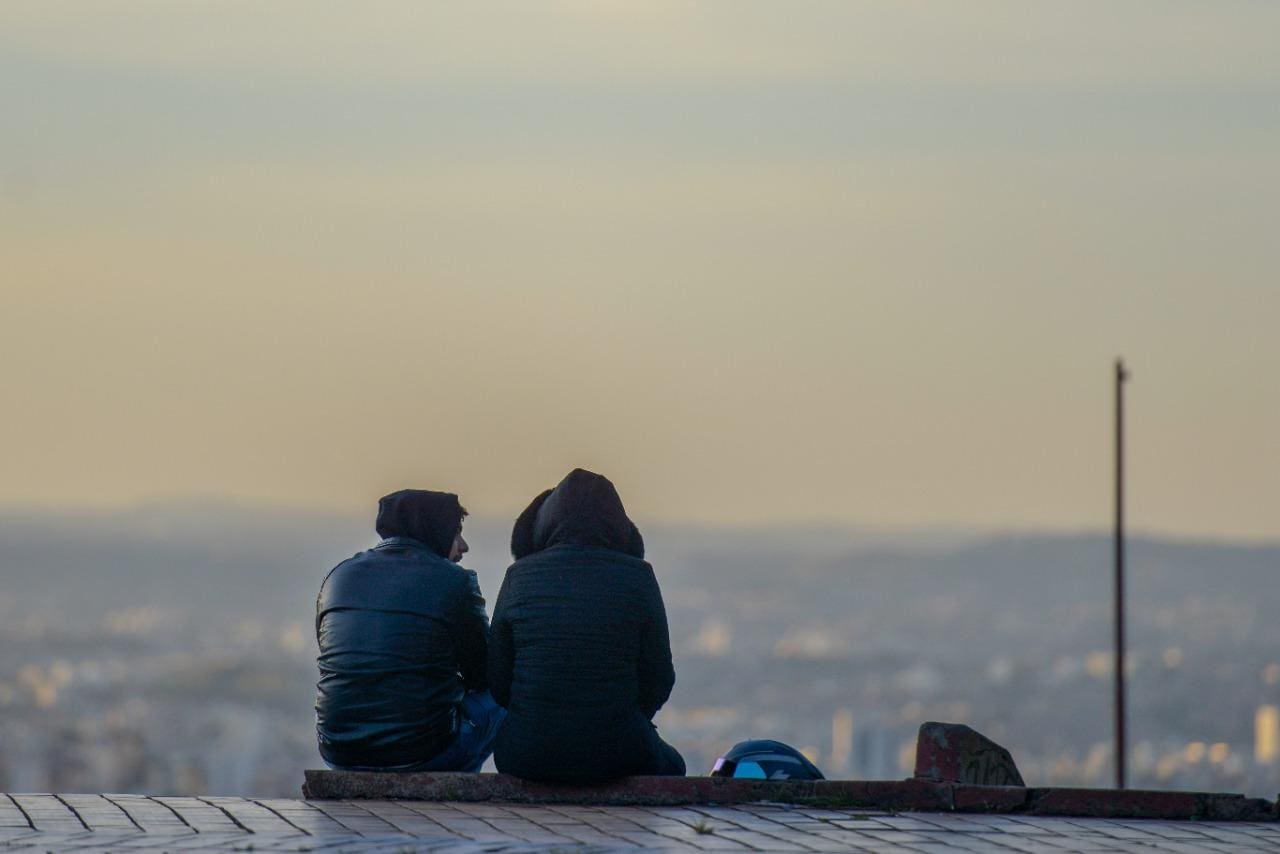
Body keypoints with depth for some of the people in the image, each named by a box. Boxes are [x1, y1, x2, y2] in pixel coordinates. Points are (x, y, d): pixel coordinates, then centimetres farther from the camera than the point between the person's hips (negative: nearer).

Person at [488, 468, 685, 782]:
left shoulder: (519, 576, -2)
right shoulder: (637, 577, -5)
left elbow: (498, 679, 2)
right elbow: (658, 679, 0)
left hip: (527, 756, 1)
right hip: (613, 754, -1)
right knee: (670, 767, 34)